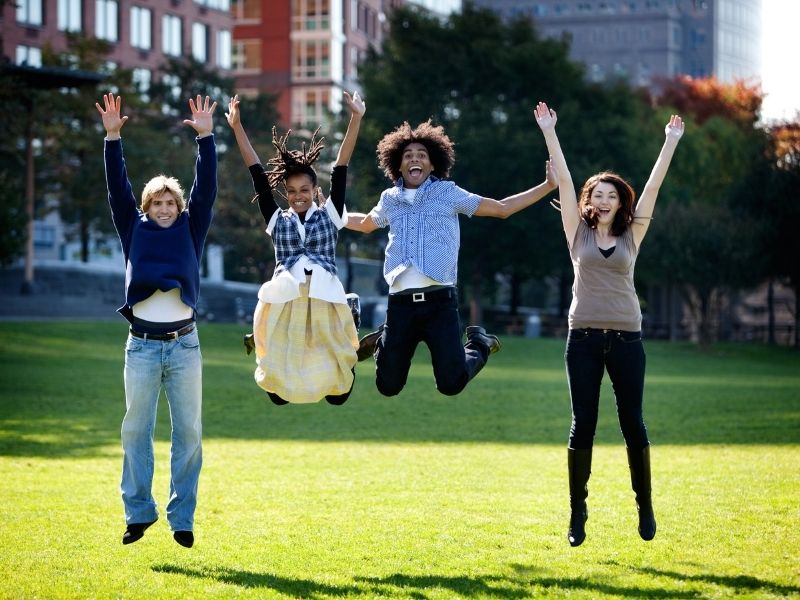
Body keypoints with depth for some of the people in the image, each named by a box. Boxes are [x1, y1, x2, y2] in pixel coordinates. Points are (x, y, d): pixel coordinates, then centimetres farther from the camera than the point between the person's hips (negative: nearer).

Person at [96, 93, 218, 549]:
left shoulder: (190, 231, 9)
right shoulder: (135, 230, 9)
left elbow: (207, 188, 0)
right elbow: (118, 189, 0)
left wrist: (206, 138, -9)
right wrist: (113, 138, -10)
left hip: (185, 344, 0)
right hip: (142, 345, 0)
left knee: (189, 432, 1)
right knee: (136, 430, 1)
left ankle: (183, 517, 8)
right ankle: (138, 512, 8)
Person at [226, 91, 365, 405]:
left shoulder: (329, 216, 10)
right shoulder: (277, 220, 11)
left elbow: (340, 170, 3)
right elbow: (258, 175, 9)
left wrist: (355, 119, -3)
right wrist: (237, 127, 7)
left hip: (324, 305, -1)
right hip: (284, 305, 1)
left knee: (337, 394, 0)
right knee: (279, 393, 1)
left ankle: (344, 364, 34)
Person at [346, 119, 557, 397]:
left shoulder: (449, 194, 9)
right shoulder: (390, 199, 16)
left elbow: (502, 208, 12)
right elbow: (365, 223, 39)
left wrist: (548, 185, 8)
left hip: (439, 302, -2)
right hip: (400, 303, 2)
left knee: (451, 384, -9)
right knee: (388, 386, 5)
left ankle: (479, 344, 24)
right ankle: (383, 342, 40)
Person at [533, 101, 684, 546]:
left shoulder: (631, 235, 9)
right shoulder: (579, 233, 8)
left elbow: (653, 187, 7)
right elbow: (564, 180, 5)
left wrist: (671, 143, 5)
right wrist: (549, 132, 2)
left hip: (626, 338, 0)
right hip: (584, 337, 0)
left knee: (632, 423, 3)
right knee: (583, 425, 0)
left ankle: (645, 506, 15)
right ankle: (578, 513, 6)